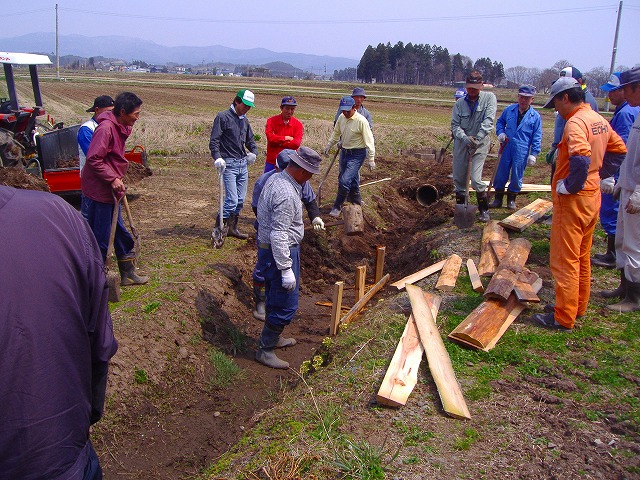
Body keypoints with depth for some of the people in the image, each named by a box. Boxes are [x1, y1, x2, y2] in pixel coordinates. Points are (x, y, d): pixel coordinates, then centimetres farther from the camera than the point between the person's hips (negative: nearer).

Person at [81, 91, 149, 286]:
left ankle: (127, 274, 30)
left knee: (120, 234, 18)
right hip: (98, 191, -10)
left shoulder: (121, 128, 10)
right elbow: (93, 159, -24)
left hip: (111, 190, 10)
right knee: (99, 237, -1)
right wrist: (113, 179, -22)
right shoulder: (106, 128, -20)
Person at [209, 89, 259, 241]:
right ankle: (218, 228, 0)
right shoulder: (223, 117, -7)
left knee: (240, 200, 10)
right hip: (229, 164, -7)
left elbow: (250, 139, 25)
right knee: (232, 200, -13)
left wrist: (253, 152, 4)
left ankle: (233, 227, 22)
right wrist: (217, 157, -28)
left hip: (243, 163, 7)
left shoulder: (244, 120, 15)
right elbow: (214, 141, -12)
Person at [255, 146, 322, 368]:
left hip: (267, 247, 11)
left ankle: (273, 338, 40)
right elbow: (279, 235, -29)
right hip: (280, 252, -11)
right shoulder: (286, 194, -27)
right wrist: (286, 269, -26)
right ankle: (265, 350, 11)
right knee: (285, 306, -1)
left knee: (276, 298, 24)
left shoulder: (276, 179, 5)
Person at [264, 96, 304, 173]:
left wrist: (279, 143, -13)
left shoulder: (298, 124, -1)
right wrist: (286, 138, -11)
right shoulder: (272, 121, -1)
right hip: (272, 162, 0)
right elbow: (270, 137, -15)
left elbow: (296, 143, -13)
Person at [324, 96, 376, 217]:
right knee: (352, 180, 17)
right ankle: (357, 202, 34)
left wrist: (371, 159, -18)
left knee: (345, 180, -14)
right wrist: (328, 146, 22)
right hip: (344, 152, 7)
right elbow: (336, 134, 19)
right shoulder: (341, 118, 1)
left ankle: (337, 207, -2)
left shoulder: (361, 121, -19)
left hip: (357, 154, -7)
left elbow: (369, 141, -17)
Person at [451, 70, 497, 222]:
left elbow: (489, 120, -16)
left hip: (480, 143, -3)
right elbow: (455, 125, -2)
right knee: (458, 179, 9)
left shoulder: (489, 98, -6)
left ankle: (484, 209, 6)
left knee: (476, 179, -13)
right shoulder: (460, 103, 1)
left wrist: (477, 138, -28)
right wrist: (465, 138, -21)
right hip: (461, 142, 4)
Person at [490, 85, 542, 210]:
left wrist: (533, 154, -5)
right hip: (506, 148, 2)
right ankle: (498, 199, 17)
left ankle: (511, 200, 22)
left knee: (517, 176, 7)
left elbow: (537, 137, 0)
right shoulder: (509, 110, 4)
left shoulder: (535, 116, -1)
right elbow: (500, 122, 19)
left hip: (522, 152, -2)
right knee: (501, 174, 5)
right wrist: (500, 133, -1)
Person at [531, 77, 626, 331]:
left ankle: (563, 318, 5)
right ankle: (578, 306, 32)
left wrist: (569, 186, -21)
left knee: (564, 260, -2)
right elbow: (619, 149, 20)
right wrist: (598, 175, 15)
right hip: (593, 195, 10)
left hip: (573, 199, -10)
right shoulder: (599, 120, 10)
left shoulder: (576, 122, -19)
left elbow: (581, 158, -34)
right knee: (582, 257, 19)